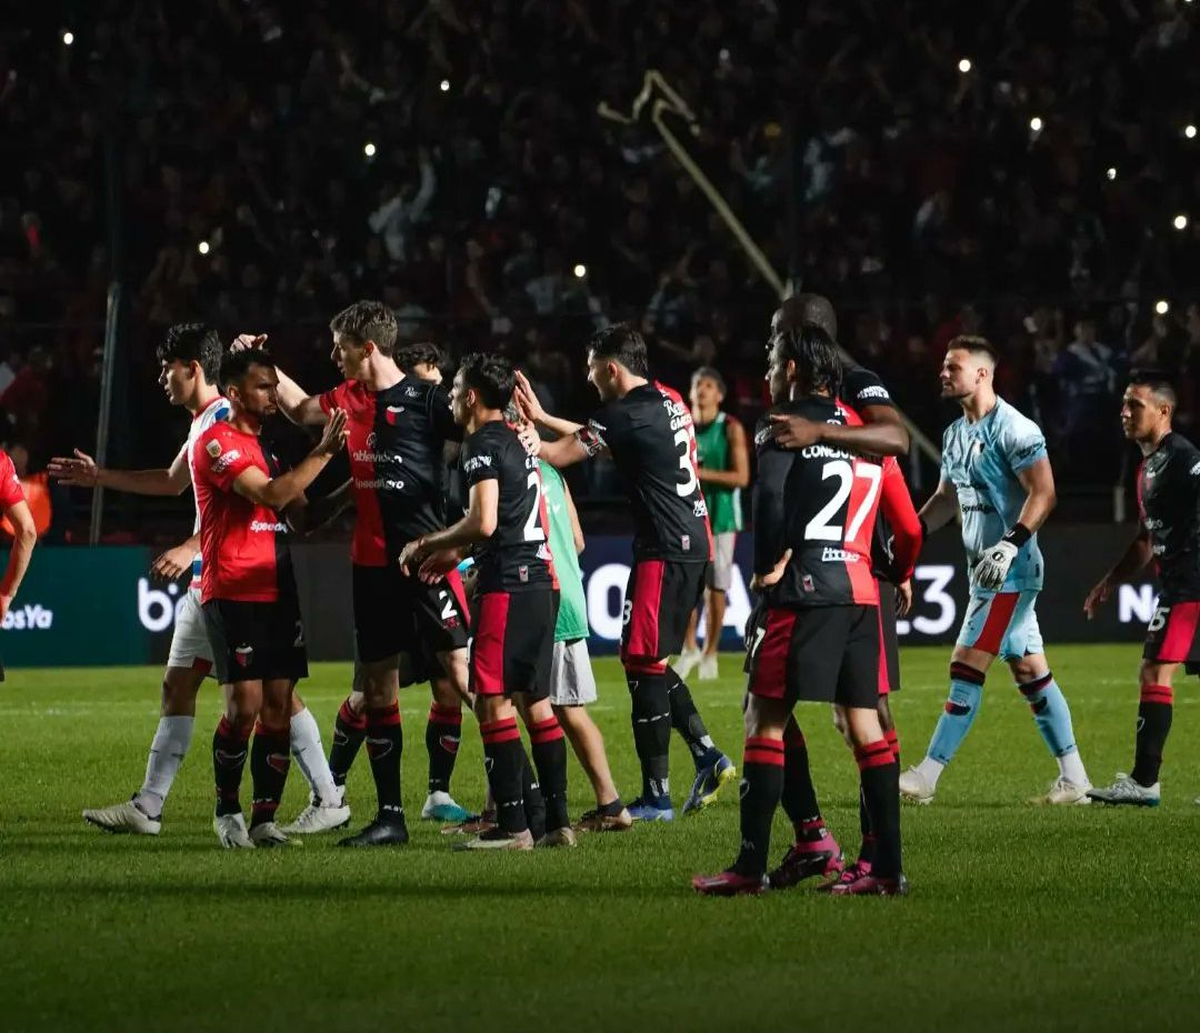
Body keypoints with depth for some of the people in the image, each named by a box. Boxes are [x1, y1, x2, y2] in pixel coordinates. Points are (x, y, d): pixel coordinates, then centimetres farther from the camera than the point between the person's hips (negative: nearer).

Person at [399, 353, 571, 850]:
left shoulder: (483, 445, -9)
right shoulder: (516, 443, 20)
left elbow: (483, 523, -19)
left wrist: (427, 544, -5)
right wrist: (457, 552, 28)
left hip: (507, 585, -10)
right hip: (540, 580, 10)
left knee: (493, 701, -9)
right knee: (535, 701, 12)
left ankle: (512, 826, -12)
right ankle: (558, 821, 11)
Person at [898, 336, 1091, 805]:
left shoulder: (1013, 429, -15)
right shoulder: (956, 433, 14)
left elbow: (1043, 493, -19)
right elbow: (947, 497, 23)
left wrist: (1010, 545, -27)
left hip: (1011, 571, -10)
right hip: (986, 569, 10)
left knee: (967, 668, -11)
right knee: (1030, 671, 10)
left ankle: (926, 776, -11)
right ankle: (1074, 779, 14)